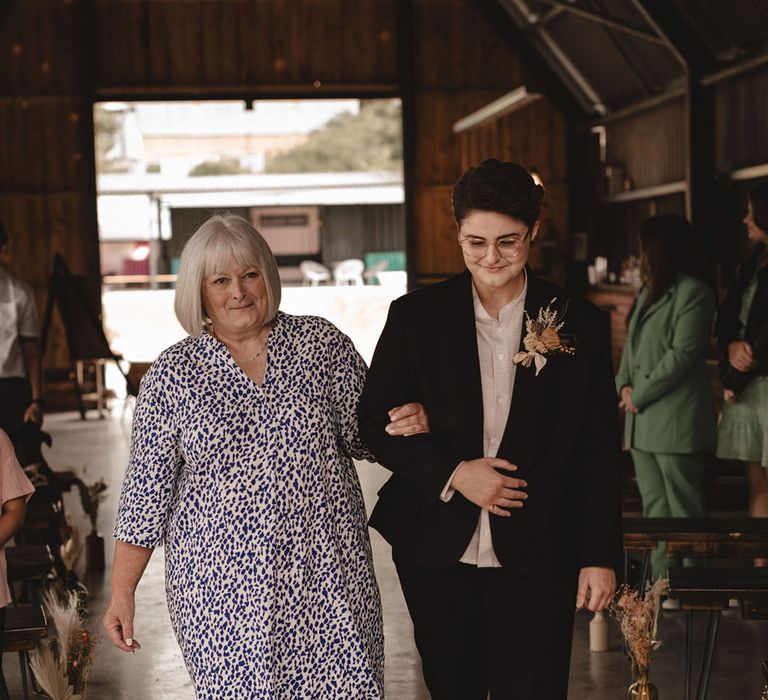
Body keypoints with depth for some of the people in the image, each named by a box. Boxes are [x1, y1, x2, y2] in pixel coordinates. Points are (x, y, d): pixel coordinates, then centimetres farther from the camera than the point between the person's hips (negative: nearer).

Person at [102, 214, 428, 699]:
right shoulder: (171, 376, 0)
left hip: (326, 575, 1)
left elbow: (362, 436, 11)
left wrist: (403, 426, -11)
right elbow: (148, 491, 2)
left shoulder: (322, 343, 3)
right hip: (223, 584, -1)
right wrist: (122, 592, 1)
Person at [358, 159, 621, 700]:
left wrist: (600, 557, -1)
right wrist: (453, 473, -12)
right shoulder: (416, 316, 0)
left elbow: (599, 453, 2)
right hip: (437, 550, 1)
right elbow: (375, 421, 2)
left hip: (537, 554, -1)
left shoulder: (579, 325, 0)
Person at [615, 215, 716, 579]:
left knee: (684, 507, -4)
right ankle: (661, 577, 18)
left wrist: (640, 396, -13)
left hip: (676, 419, -9)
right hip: (643, 420, 9)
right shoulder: (649, 292, 18)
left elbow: (683, 354, -17)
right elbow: (632, 344, 19)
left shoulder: (693, 292, -10)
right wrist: (624, 385, 1)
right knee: (654, 506, 12)